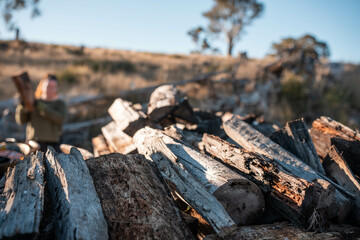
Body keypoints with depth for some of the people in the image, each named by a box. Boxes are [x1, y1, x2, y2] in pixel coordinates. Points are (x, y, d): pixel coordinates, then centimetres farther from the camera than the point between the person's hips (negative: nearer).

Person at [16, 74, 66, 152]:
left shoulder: (60, 104, 9)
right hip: (33, 142, 2)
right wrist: (22, 106, -12)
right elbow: (21, 120, 7)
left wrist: (41, 107, -17)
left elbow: (60, 119, -11)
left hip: (52, 143, -2)